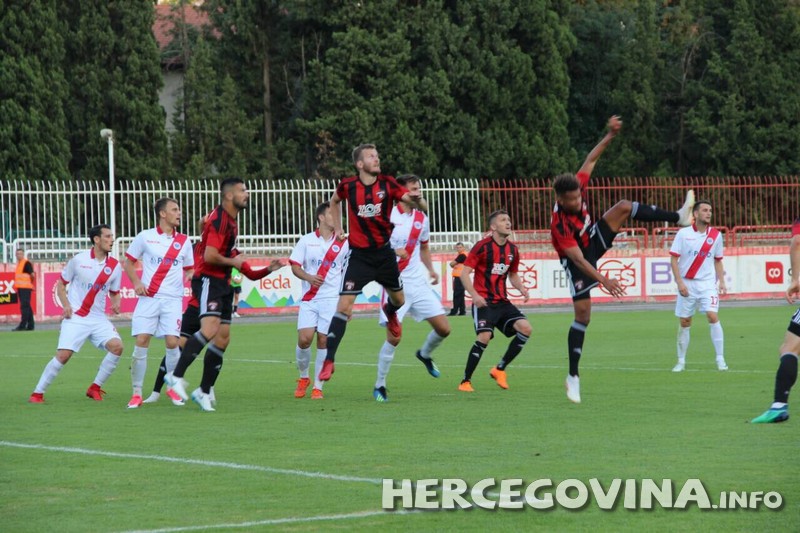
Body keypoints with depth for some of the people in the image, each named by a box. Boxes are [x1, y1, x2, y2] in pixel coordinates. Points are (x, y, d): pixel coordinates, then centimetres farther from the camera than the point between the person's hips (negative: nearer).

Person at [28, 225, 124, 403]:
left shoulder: (115, 266, 3)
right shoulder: (78, 260, -5)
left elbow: (114, 293, 15)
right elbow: (60, 284, 6)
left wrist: (116, 304, -8)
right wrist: (66, 304, -10)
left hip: (98, 319, 3)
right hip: (75, 317, -3)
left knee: (117, 346, -18)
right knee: (63, 355, -16)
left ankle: (95, 388, -1)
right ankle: (37, 393, -1)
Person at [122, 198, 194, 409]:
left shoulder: (183, 241, 11)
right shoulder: (145, 237, 4)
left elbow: (189, 270, 19)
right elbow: (128, 262, 10)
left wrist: (191, 277, -3)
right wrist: (136, 283, -5)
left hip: (173, 299, 1)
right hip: (148, 297, -1)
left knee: (172, 342, -10)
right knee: (141, 342, -8)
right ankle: (137, 393, 0)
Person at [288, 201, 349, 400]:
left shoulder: (343, 243, 6)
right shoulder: (306, 241, 4)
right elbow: (295, 266, 4)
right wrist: (309, 277, -15)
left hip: (332, 300, 0)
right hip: (309, 300, 0)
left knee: (324, 341, -5)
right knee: (304, 338, -11)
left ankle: (318, 387, 4)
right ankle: (303, 378, 14)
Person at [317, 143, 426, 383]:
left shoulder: (388, 184, -7)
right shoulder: (348, 186, -6)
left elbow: (422, 207, -11)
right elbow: (334, 201, 19)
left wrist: (417, 200, -33)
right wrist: (337, 227, 12)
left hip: (384, 252, 2)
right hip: (358, 254, -2)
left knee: (398, 300, 18)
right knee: (344, 306, -14)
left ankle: (390, 313, 58)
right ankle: (328, 361, -13)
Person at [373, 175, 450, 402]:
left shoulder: (422, 218, 9)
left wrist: (431, 269, 7)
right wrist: (392, 251, -24)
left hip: (418, 283, 5)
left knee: (443, 328, 0)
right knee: (394, 337, -12)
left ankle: (425, 354, 33)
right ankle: (379, 385, 4)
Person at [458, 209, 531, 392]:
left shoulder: (513, 250, 10)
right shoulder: (482, 246, -8)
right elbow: (465, 272, -9)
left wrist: (521, 288, 2)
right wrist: (474, 295, -23)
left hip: (502, 302, 6)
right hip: (483, 301, -6)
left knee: (525, 328, -11)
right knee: (485, 336, -24)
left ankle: (499, 370, 4)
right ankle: (465, 381, -9)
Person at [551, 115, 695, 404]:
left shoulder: (577, 188, -21)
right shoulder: (559, 225, -37)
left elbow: (590, 161, -7)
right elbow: (579, 260, -36)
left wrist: (610, 136, -16)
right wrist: (604, 280, -42)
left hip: (593, 242, 7)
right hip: (577, 262, -7)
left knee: (623, 207, -11)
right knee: (583, 313, -11)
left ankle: (678, 217, -1)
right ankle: (573, 376, -4)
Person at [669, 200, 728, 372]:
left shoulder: (716, 235, 3)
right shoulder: (683, 234, -4)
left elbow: (718, 261, 12)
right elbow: (674, 259, -3)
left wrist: (721, 281, 2)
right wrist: (679, 282, -12)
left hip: (707, 283, 1)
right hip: (686, 284, -1)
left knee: (713, 316, -15)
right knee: (684, 322, 4)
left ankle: (720, 359, -9)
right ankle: (681, 361, 16)